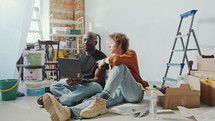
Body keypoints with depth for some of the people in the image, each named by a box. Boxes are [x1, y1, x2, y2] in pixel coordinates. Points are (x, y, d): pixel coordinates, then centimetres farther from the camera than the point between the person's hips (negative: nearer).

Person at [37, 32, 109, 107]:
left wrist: (81, 81, -30)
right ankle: (81, 99, -31)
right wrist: (71, 79, -16)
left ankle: (58, 99, -33)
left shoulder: (101, 57, -7)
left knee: (91, 86, -41)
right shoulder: (79, 56, 12)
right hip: (78, 84, 5)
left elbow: (97, 79, -13)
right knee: (54, 86, -13)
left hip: (94, 85, -5)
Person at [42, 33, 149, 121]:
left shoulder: (131, 54, 2)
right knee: (97, 98, -26)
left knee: (120, 66, -27)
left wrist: (104, 60, -7)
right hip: (119, 91, 5)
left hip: (135, 93, -4)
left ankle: (102, 99, -39)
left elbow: (117, 60, -23)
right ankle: (68, 112, -52)